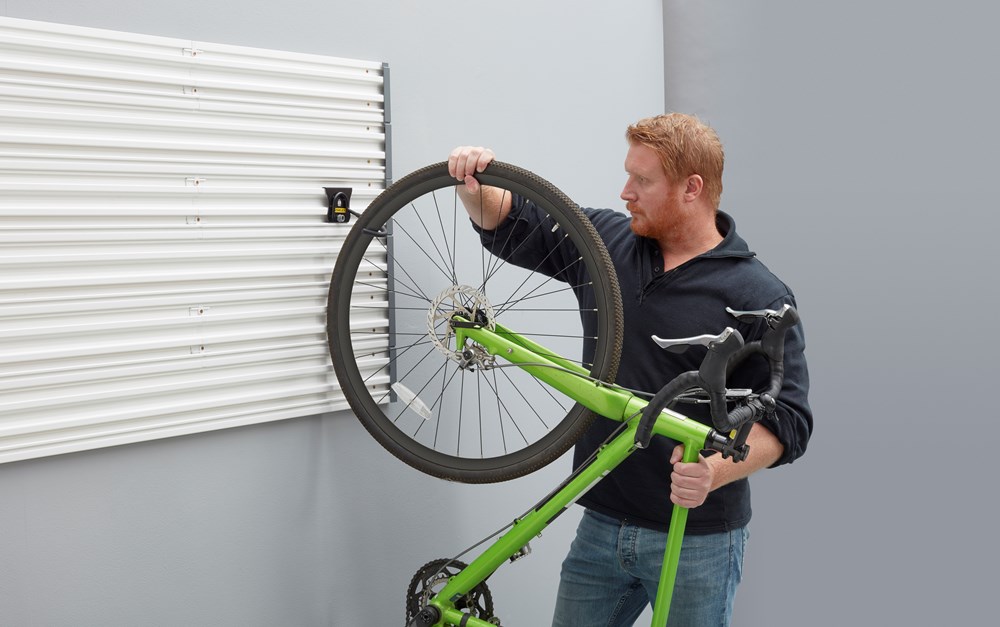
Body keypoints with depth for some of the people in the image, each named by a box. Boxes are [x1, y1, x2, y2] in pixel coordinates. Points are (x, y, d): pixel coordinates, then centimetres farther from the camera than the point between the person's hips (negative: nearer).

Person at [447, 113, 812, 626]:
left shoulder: (760, 296, -11)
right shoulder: (609, 241, 3)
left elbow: (786, 419, -14)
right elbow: (510, 221, 11)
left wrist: (716, 470, -31)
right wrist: (474, 186, -10)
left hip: (696, 540, -4)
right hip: (601, 524, 5)